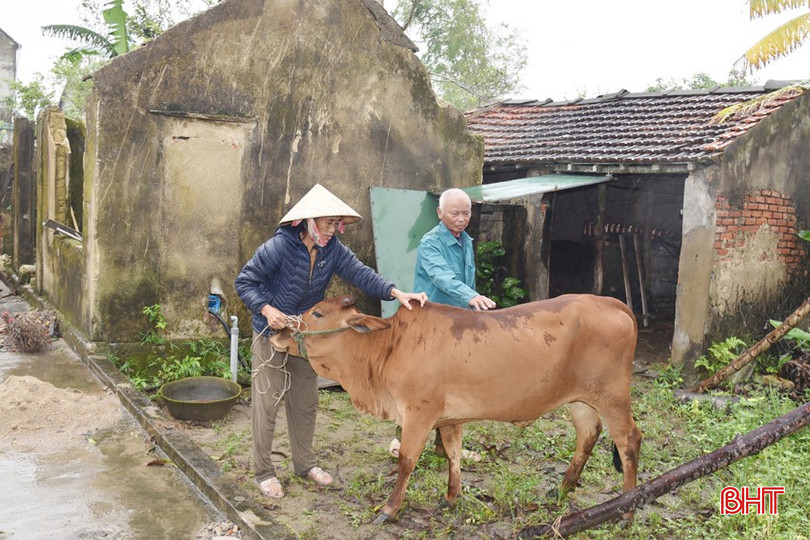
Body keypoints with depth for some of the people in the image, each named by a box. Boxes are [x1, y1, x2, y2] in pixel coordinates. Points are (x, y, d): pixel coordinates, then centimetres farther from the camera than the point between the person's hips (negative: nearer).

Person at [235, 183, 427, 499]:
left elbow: (360, 273, -17)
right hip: (271, 334, -5)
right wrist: (267, 310, -30)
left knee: (305, 402, 15)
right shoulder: (279, 246, -21)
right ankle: (263, 472, 18)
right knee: (266, 404, 2)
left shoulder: (333, 249, -7)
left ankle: (305, 464, 32)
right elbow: (244, 282, -15)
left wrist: (396, 292, -31)